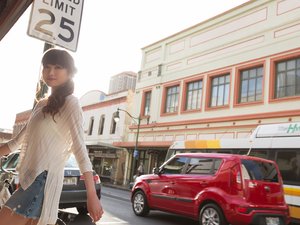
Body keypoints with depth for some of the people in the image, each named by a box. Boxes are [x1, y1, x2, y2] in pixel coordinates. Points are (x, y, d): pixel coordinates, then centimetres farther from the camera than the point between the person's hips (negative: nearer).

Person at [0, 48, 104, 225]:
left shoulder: (70, 102, -6)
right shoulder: (41, 104, 18)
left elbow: (80, 147, -16)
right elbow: (19, 140, 24)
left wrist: (92, 195, -22)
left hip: (44, 178, -8)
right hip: (29, 177, 8)